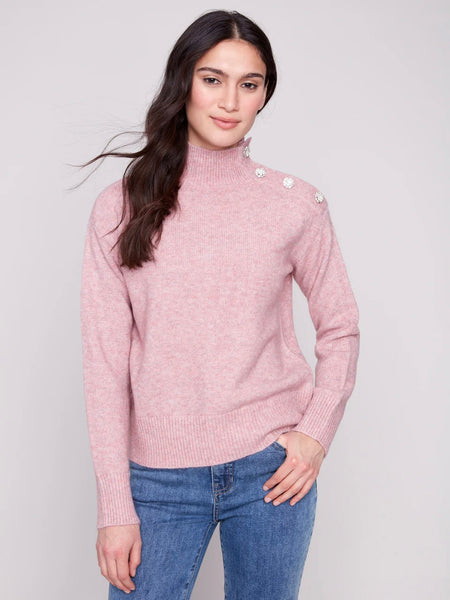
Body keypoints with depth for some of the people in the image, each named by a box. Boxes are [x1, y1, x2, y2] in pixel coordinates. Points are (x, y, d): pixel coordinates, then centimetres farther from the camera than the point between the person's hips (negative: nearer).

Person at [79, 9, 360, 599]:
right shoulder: (122, 206, -3)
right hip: (159, 477, 0)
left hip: (271, 468, 1)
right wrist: (115, 506, -6)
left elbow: (341, 329, 9)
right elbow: (105, 359, -4)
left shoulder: (295, 203, -1)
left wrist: (316, 433, -5)